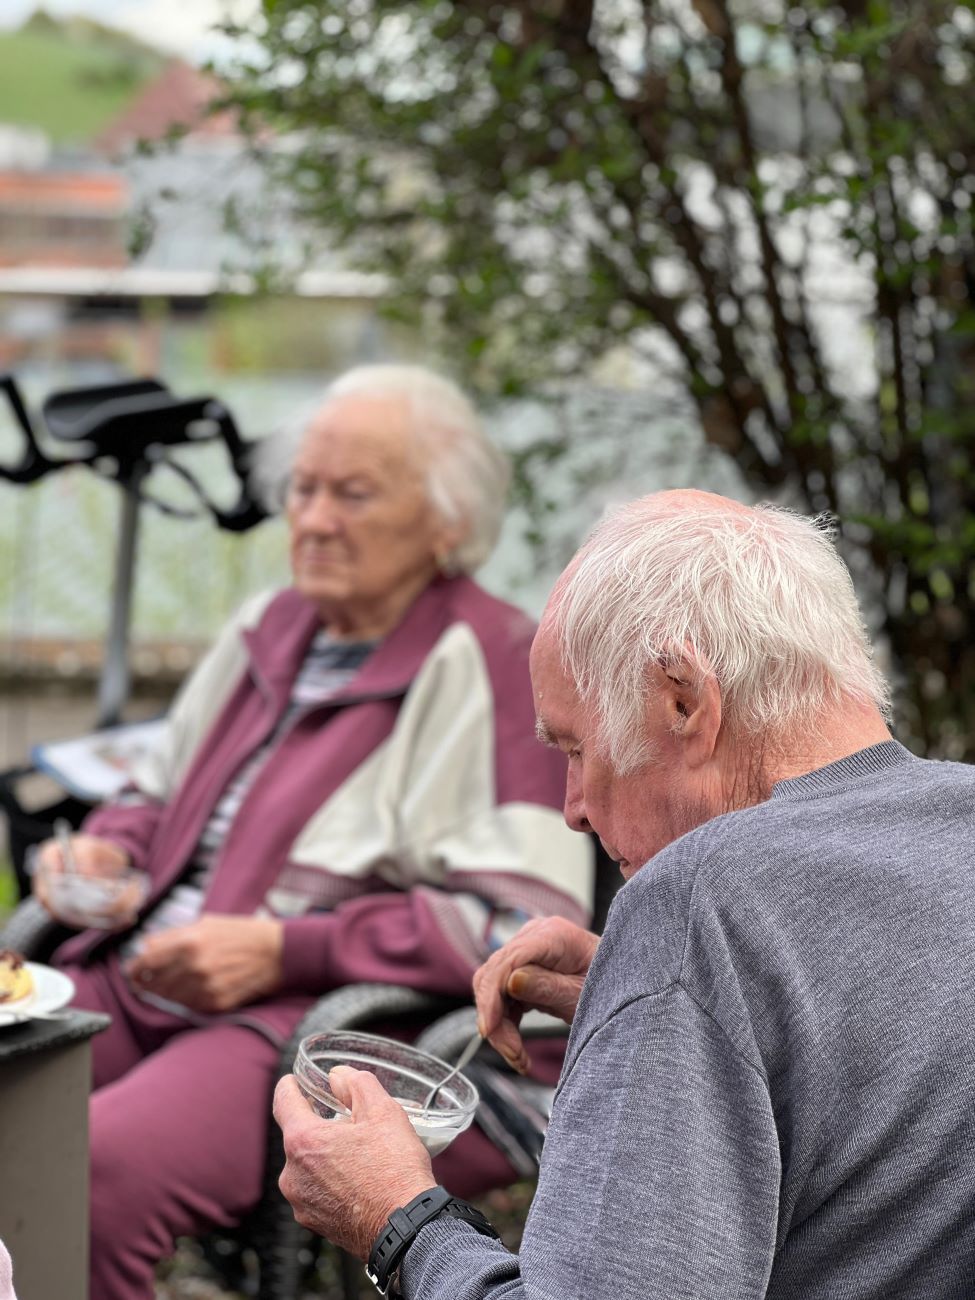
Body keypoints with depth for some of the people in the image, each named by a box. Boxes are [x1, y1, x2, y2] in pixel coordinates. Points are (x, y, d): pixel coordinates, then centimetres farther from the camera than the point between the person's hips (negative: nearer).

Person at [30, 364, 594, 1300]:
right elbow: (161, 796, 34)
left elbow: (526, 922, -13)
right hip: (142, 980, 8)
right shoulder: (273, 626, 19)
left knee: (96, 1169, -34)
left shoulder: (490, 666, -4)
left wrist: (284, 950, -16)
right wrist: (108, 853, 9)